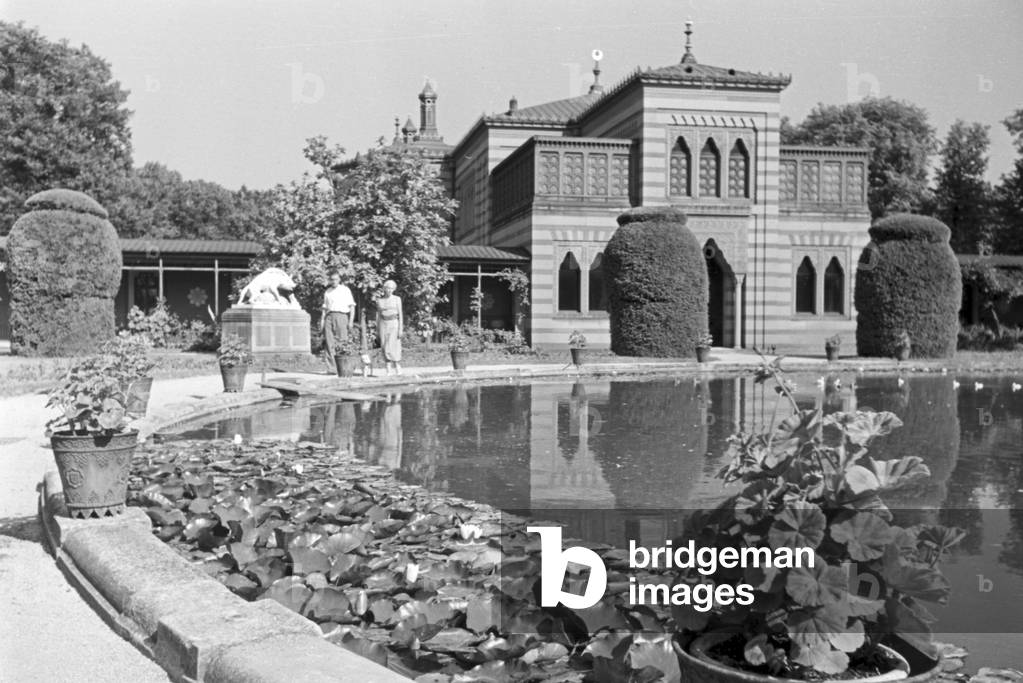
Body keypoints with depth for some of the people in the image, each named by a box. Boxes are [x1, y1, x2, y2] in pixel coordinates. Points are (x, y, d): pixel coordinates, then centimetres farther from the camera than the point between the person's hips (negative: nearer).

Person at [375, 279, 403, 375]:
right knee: (385, 348, -3)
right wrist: (377, 330, 7)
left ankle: (398, 366, 6)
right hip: (383, 325, 2)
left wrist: (400, 329, -8)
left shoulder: (397, 299, 1)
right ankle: (388, 370, -1)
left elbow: (400, 314, -1)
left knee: (393, 347, -11)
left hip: (394, 324, -2)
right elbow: (378, 315, 11)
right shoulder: (379, 300, 8)